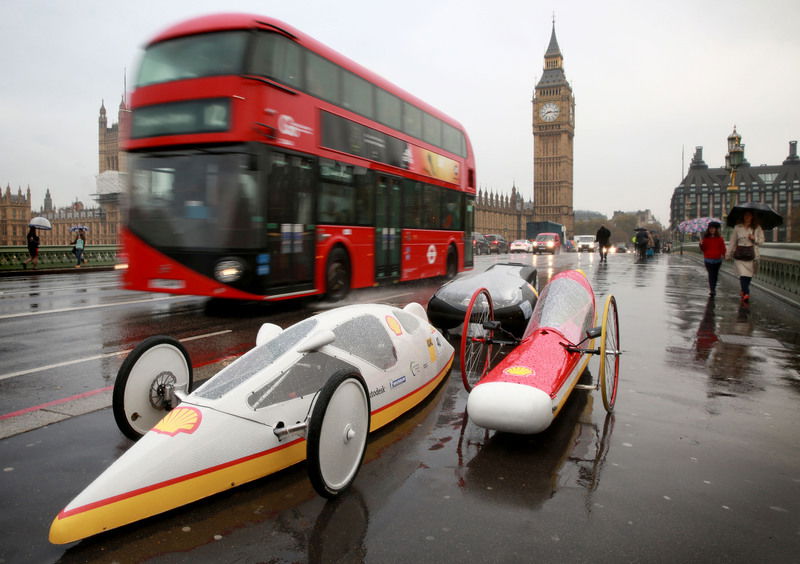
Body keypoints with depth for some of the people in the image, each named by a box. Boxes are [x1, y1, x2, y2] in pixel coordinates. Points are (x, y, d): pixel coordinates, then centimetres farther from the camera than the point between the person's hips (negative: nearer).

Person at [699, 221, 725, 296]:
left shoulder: (719, 238, 2)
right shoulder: (705, 238, 2)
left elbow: (723, 248, 2)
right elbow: (703, 249, 4)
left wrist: (723, 254, -15)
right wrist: (701, 244, -16)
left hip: (717, 260, 1)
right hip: (708, 259, -1)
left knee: (715, 274, 12)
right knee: (711, 274, -11)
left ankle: (713, 289, 26)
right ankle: (711, 289, -16)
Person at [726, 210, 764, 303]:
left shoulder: (757, 228, 4)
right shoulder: (737, 227, 3)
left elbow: (761, 240, 5)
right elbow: (732, 241, 5)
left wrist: (754, 238, -16)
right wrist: (728, 254, 3)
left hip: (751, 255, 1)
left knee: (749, 275, 6)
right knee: (743, 274, -13)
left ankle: (743, 291, 28)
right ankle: (746, 294, -16)